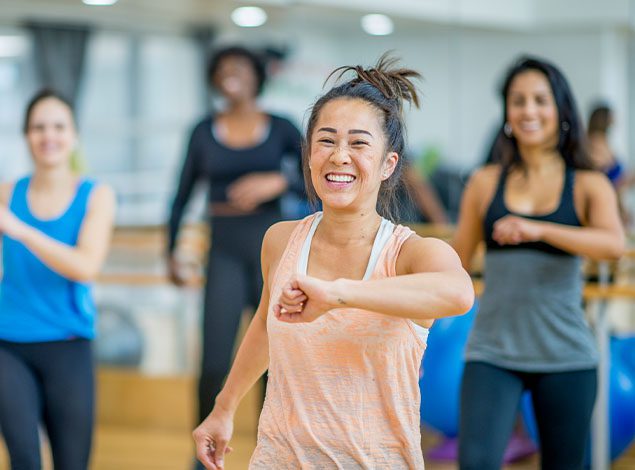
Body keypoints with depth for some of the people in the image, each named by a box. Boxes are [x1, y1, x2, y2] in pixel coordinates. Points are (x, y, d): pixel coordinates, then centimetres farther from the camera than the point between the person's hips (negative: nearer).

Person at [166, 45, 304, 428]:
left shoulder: (280, 129, 3)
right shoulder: (205, 133, 5)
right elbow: (183, 195, 11)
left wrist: (279, 182, -18)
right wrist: (173, 252, 7)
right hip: (226, 253, 0)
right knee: (215, 364, -8)